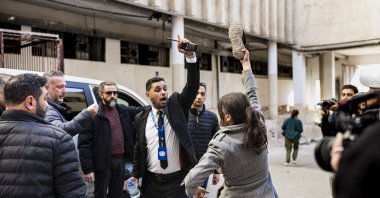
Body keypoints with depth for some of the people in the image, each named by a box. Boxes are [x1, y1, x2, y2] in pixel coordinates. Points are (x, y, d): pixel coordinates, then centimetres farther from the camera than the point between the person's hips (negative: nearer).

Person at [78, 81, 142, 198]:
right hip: (103, 162, -5)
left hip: (121, 160, 6)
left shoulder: (124, 111, 7)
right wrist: (87, 168, -18)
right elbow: (84, 144, -14)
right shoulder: (94, 114, -12)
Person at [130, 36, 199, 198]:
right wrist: (135, 175, 7)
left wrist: (190, 56, -26)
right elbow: (138, 149, 10)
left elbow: (193, 86, -15)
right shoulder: (141, 118, 2)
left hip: (178, 179, -2)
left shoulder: (177, 105, -1)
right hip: (151, 181, 2)